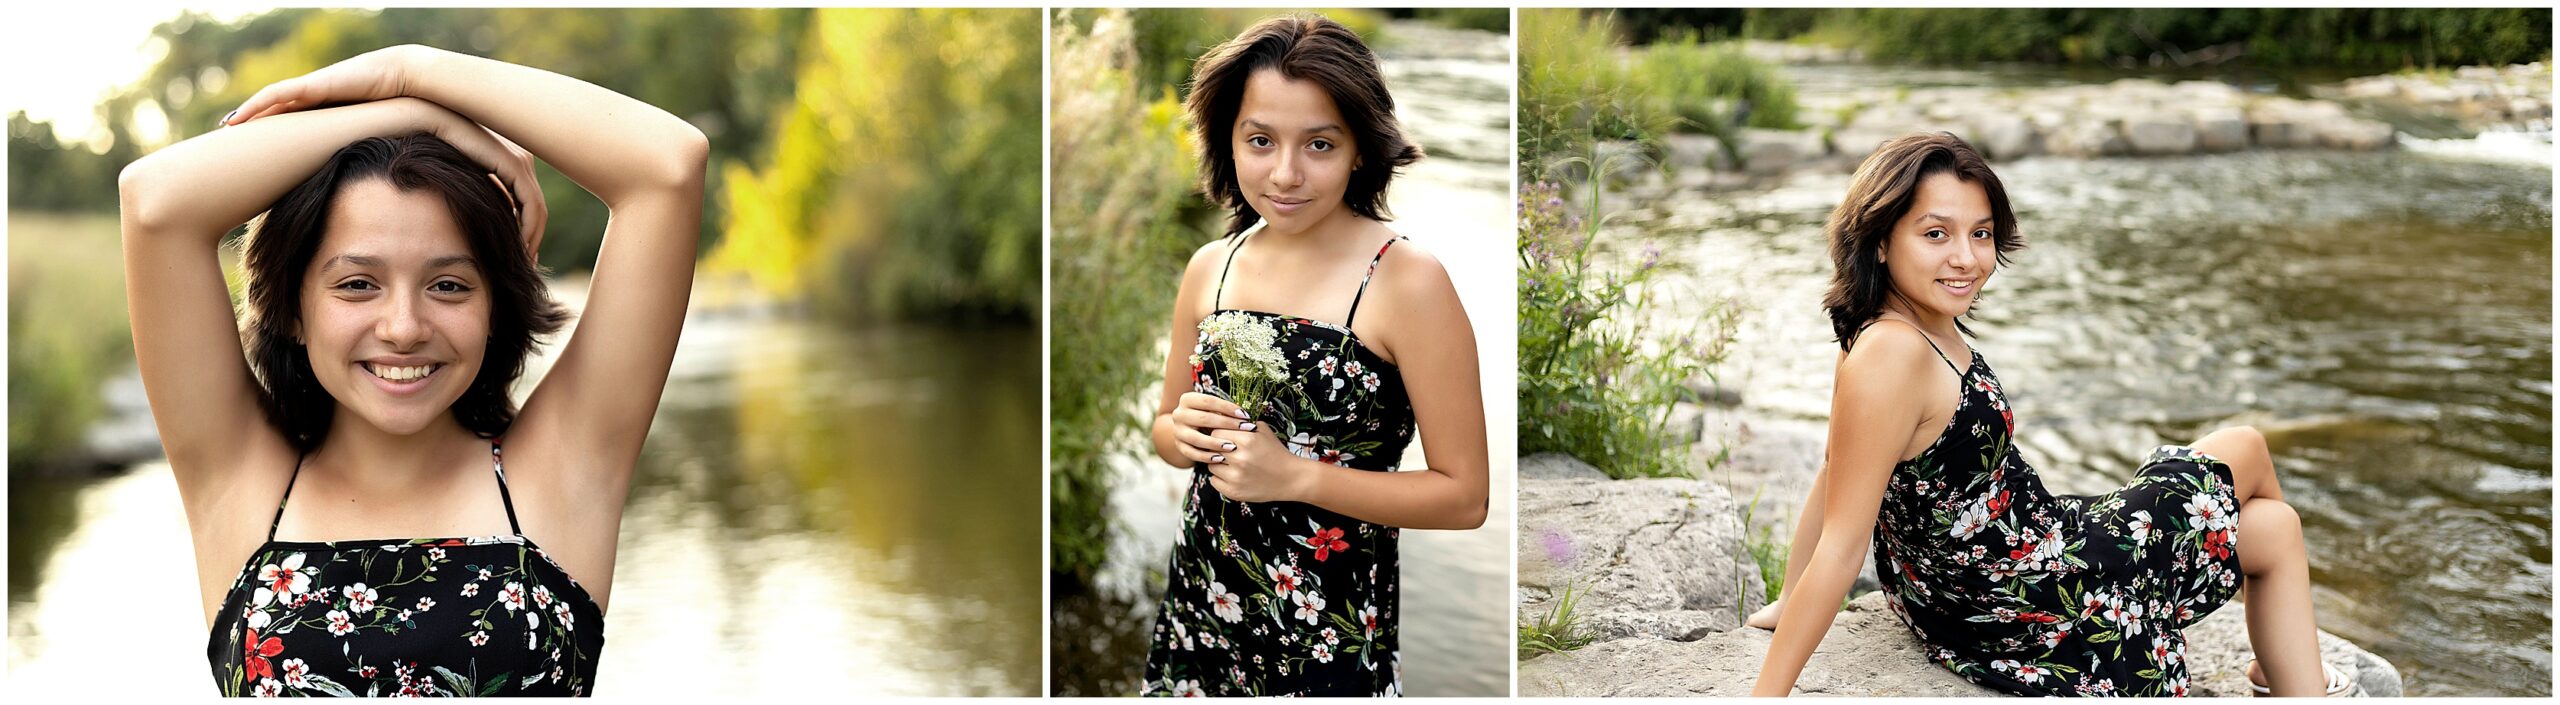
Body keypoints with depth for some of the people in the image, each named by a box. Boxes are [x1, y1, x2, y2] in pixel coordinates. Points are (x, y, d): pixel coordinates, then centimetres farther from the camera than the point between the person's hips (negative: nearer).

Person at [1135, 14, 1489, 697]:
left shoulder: (1407, 279, -15)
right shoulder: (1208, 268, 1)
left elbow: (1464, 497, -14)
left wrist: (1295, 475, -22)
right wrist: (1185, 433, -8)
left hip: (1332, 635, -5)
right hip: (1199, 604, 5)